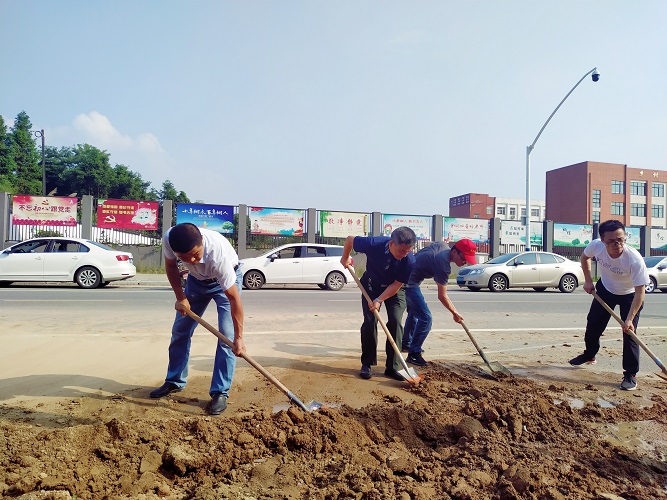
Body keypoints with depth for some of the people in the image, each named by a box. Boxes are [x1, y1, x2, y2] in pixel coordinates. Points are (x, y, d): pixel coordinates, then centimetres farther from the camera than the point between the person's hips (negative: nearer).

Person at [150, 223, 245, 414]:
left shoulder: (218, 254, -44)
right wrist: (180, 297, -14)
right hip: (197, 278, 5)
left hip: (226, 279, -4)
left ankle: (220, 392, -2)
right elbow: (170, 266, -7)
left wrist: (239, 337, -32)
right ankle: (174, 381, 28)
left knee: (227, 336, -14)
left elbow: (234, 298, -36)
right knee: (180, 329, 9)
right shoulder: (169, 239, -32)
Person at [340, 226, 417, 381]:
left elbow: (397, 285, -20)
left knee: (395, 322, -12)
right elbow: (349, 239, -15)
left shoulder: (410, 261, -30)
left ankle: (393, 367, -2)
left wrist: (379, 300, -27)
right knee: (370, 321, -9)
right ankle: (366, 364, 5)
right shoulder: (374, 244, -33)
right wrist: (345, 258, 0)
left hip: (395, 289, 0)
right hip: (371, 286, 0)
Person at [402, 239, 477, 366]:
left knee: (414, 312, 24)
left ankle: (406, 344, 38)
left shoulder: (442, 245, 1)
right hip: (409, 283, -11)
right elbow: (442, 296, -16)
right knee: (425, 318, -12)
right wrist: (455, 313, -5)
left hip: (404, 277, 11)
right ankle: (414, 353, -5)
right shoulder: (443, 266, -24)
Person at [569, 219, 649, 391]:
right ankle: (589, 355, 38)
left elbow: (640, 291, -32)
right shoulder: (596, 246, -28)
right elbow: (584, 257, -1)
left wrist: (629, 319, -36)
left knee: (629, 332, -11)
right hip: (605, 289, 4)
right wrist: (588, 280, -6)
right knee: (593, 324, 12)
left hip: (629, 295, -4)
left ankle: (631, 375, 4)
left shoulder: (635, 259, -37)